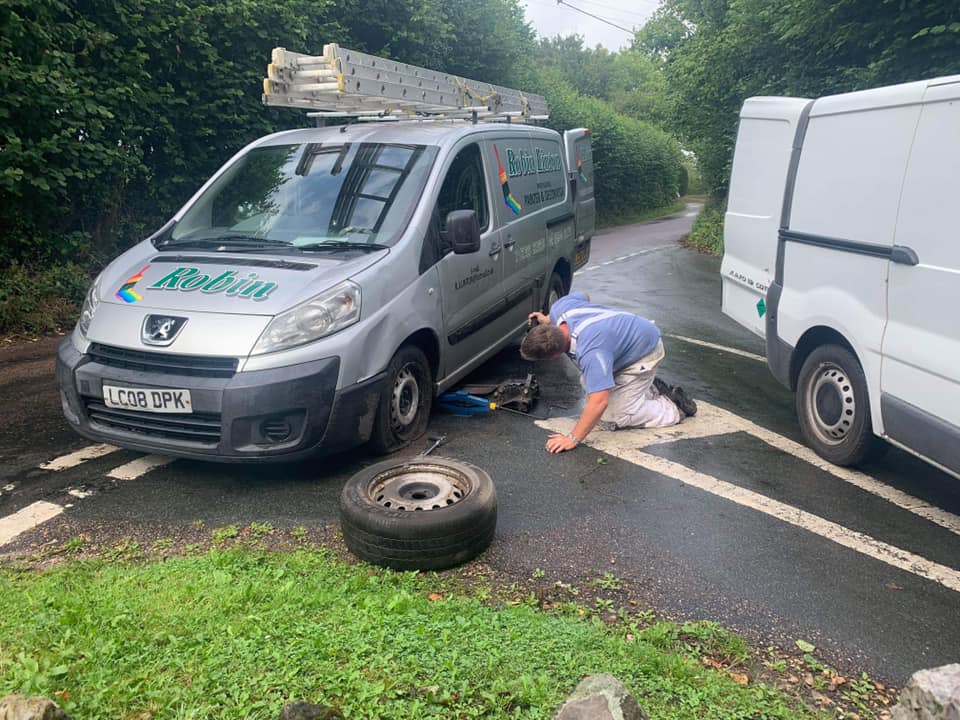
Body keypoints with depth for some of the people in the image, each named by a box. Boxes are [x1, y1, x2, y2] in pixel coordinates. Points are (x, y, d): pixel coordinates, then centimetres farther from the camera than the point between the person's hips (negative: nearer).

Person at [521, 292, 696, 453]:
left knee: (611, 420, -10)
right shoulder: (559, 308, -18)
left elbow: (600, 401, -42)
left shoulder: (590, 352, -42)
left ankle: (672, 406, 5)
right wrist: (547, 320, 9)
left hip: (643, 353, -9)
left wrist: (573, 439, -35)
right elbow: (583, 297, 6)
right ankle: (649, 387, 20)